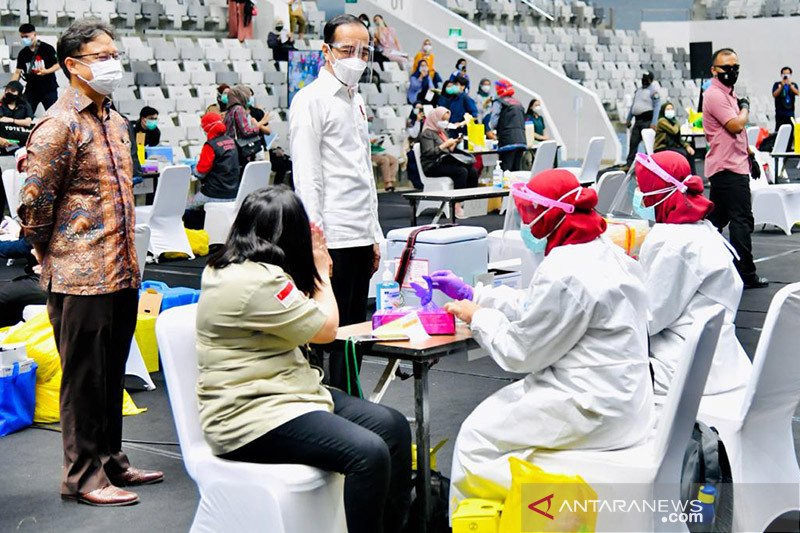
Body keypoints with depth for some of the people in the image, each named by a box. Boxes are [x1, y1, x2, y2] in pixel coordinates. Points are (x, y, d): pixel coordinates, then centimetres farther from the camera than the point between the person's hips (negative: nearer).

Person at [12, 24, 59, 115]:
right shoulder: (22, 53, 6)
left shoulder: (47, 49, -8)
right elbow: (17, 72, 7)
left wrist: (46, 71, -24)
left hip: (49, 89, -4)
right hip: (31, 89, 4)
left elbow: (57, 65, -5)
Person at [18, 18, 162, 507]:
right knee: (84, 378, 3)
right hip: (81, 278, -8)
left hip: (122, 272, 8)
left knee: (112, 374, 17)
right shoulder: (59, 127, -13)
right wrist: (57, 259, -1)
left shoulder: (115, 120, 13)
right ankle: (83, 476, 14)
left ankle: (111, 460, 30)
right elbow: (33, 206, -12)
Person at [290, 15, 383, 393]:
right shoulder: (311, 100, -7)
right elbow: (306, 177, -13)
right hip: (333, 238, -8)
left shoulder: (356, 100, 19)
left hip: (360, 236, 8)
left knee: (354, 331, 12)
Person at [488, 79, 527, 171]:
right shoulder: (518, 103, 20)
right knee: (517, 169, 7)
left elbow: (493, 122, -5)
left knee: (506, 170, -7)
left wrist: (493, 129, 16)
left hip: (508, 140, -6)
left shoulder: (499, 102, 0)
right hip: (522, 140, 6)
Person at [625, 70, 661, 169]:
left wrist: (654, 122, -19)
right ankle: (629, 164, 8)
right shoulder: (638, 90, 20)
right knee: (633, 142, 5)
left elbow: (656, 107, -11)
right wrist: (628, 119, 19)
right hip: (637, 120, 7)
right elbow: (632, 106, 25)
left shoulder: (653, 90, -4)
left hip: (647, 120, -7)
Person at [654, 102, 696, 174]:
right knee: (682, 153, -28)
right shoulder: (662, 121, -8)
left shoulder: (672, 121, 16)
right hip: (662, 149, -7)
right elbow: (674, 131, -21)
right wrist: (677, 125, 2)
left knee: (689, 152, -16)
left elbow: (679, 138, 14)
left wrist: (687, 146, -3)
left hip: (671, 147, 7)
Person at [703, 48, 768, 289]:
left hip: (726, 167, 10)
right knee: (742, 221, -10)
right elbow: (736, 125, -22)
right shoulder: (715, 94, -14)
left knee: (716, 218, 14)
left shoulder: (728, 94, 18)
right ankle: (746, 275, -8)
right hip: (729, 168, -10)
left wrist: (749, 153, 23)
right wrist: (745, 108, -4)